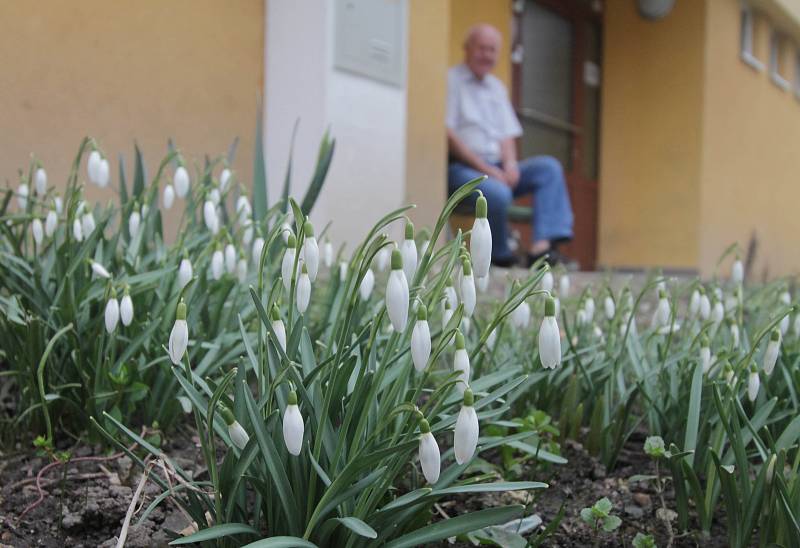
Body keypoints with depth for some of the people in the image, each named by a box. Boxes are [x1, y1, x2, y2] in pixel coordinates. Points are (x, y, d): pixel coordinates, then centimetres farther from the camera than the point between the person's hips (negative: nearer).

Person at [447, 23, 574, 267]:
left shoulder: (496, 87, 21)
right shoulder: (450, 80, -2)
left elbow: (507, 135, 17)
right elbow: (448, 135, -11)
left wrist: (510, 165, -6)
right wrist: (487, 169, -15)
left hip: (496, 168, 7)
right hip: (460, 168, -7)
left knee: (548, 167, -13)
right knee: (498, 192, -35)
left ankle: (541, 246, -27)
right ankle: (499, 256, -11)